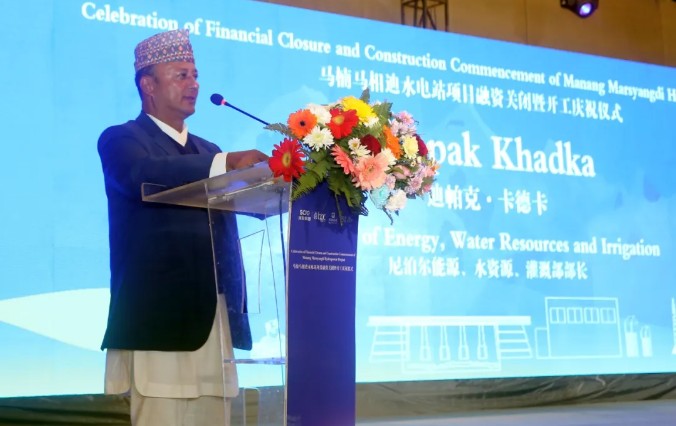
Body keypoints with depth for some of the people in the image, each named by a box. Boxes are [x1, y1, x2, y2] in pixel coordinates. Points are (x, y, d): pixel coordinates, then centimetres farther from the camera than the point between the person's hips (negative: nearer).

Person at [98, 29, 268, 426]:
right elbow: (144, 174, -21)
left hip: (216, 321, 6)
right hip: (160, 318, -6)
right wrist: (225, 163, -29)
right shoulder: (120, 139, 2)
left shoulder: (210, 152, 22)